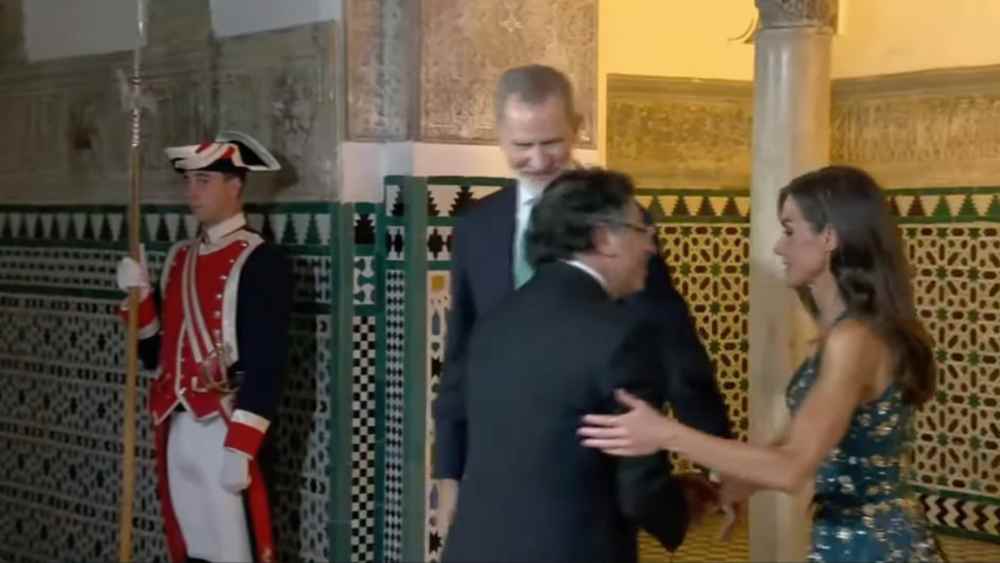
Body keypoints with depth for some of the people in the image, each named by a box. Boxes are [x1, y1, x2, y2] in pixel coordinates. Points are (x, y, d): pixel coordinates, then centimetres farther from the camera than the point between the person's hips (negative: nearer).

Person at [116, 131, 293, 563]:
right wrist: (138, 295, 1)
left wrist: (240, 449, -19)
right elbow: (154, 353, 17)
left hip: (225, 434, -7)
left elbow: (266, 364, -15)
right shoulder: (179, 257, 13)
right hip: (175, 433, 7)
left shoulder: (260, 261, -10)